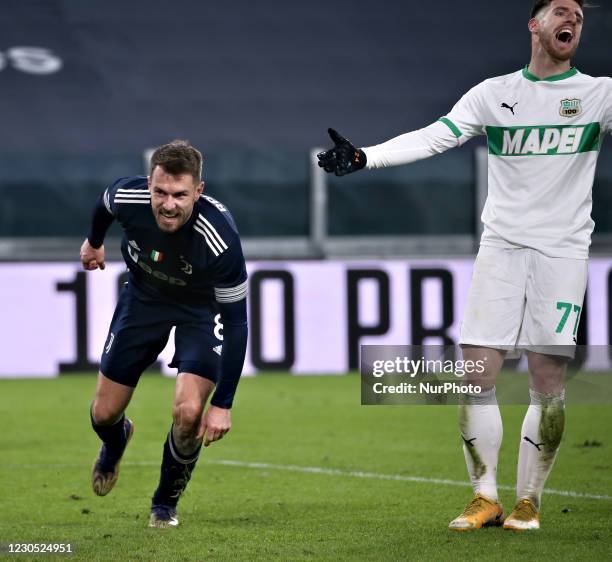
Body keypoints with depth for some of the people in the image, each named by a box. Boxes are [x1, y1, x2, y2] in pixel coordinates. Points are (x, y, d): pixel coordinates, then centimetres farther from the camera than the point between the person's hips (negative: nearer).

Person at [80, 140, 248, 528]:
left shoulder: (220, 239, -39)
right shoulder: (127, 198, -30)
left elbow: (236, 323, -29)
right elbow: (104, 204, -1)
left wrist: (223, 404, -28)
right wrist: (94, 241, 20)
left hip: (202, 307, -3)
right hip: (144, 296, 3)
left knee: (189, 412, -21)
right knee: (104, 414, 6)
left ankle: (166, 502, 9)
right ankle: (116, 442, 48)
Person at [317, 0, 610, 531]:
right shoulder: (495, 92, 7)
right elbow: (435, 137, -1)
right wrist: (365, 156, -13)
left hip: (563, 248, -1)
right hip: (501, 245, 2)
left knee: (548, 381, -5)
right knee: (477, 372, -4)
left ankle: (528, 501, 7)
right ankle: (486, 498, 7)